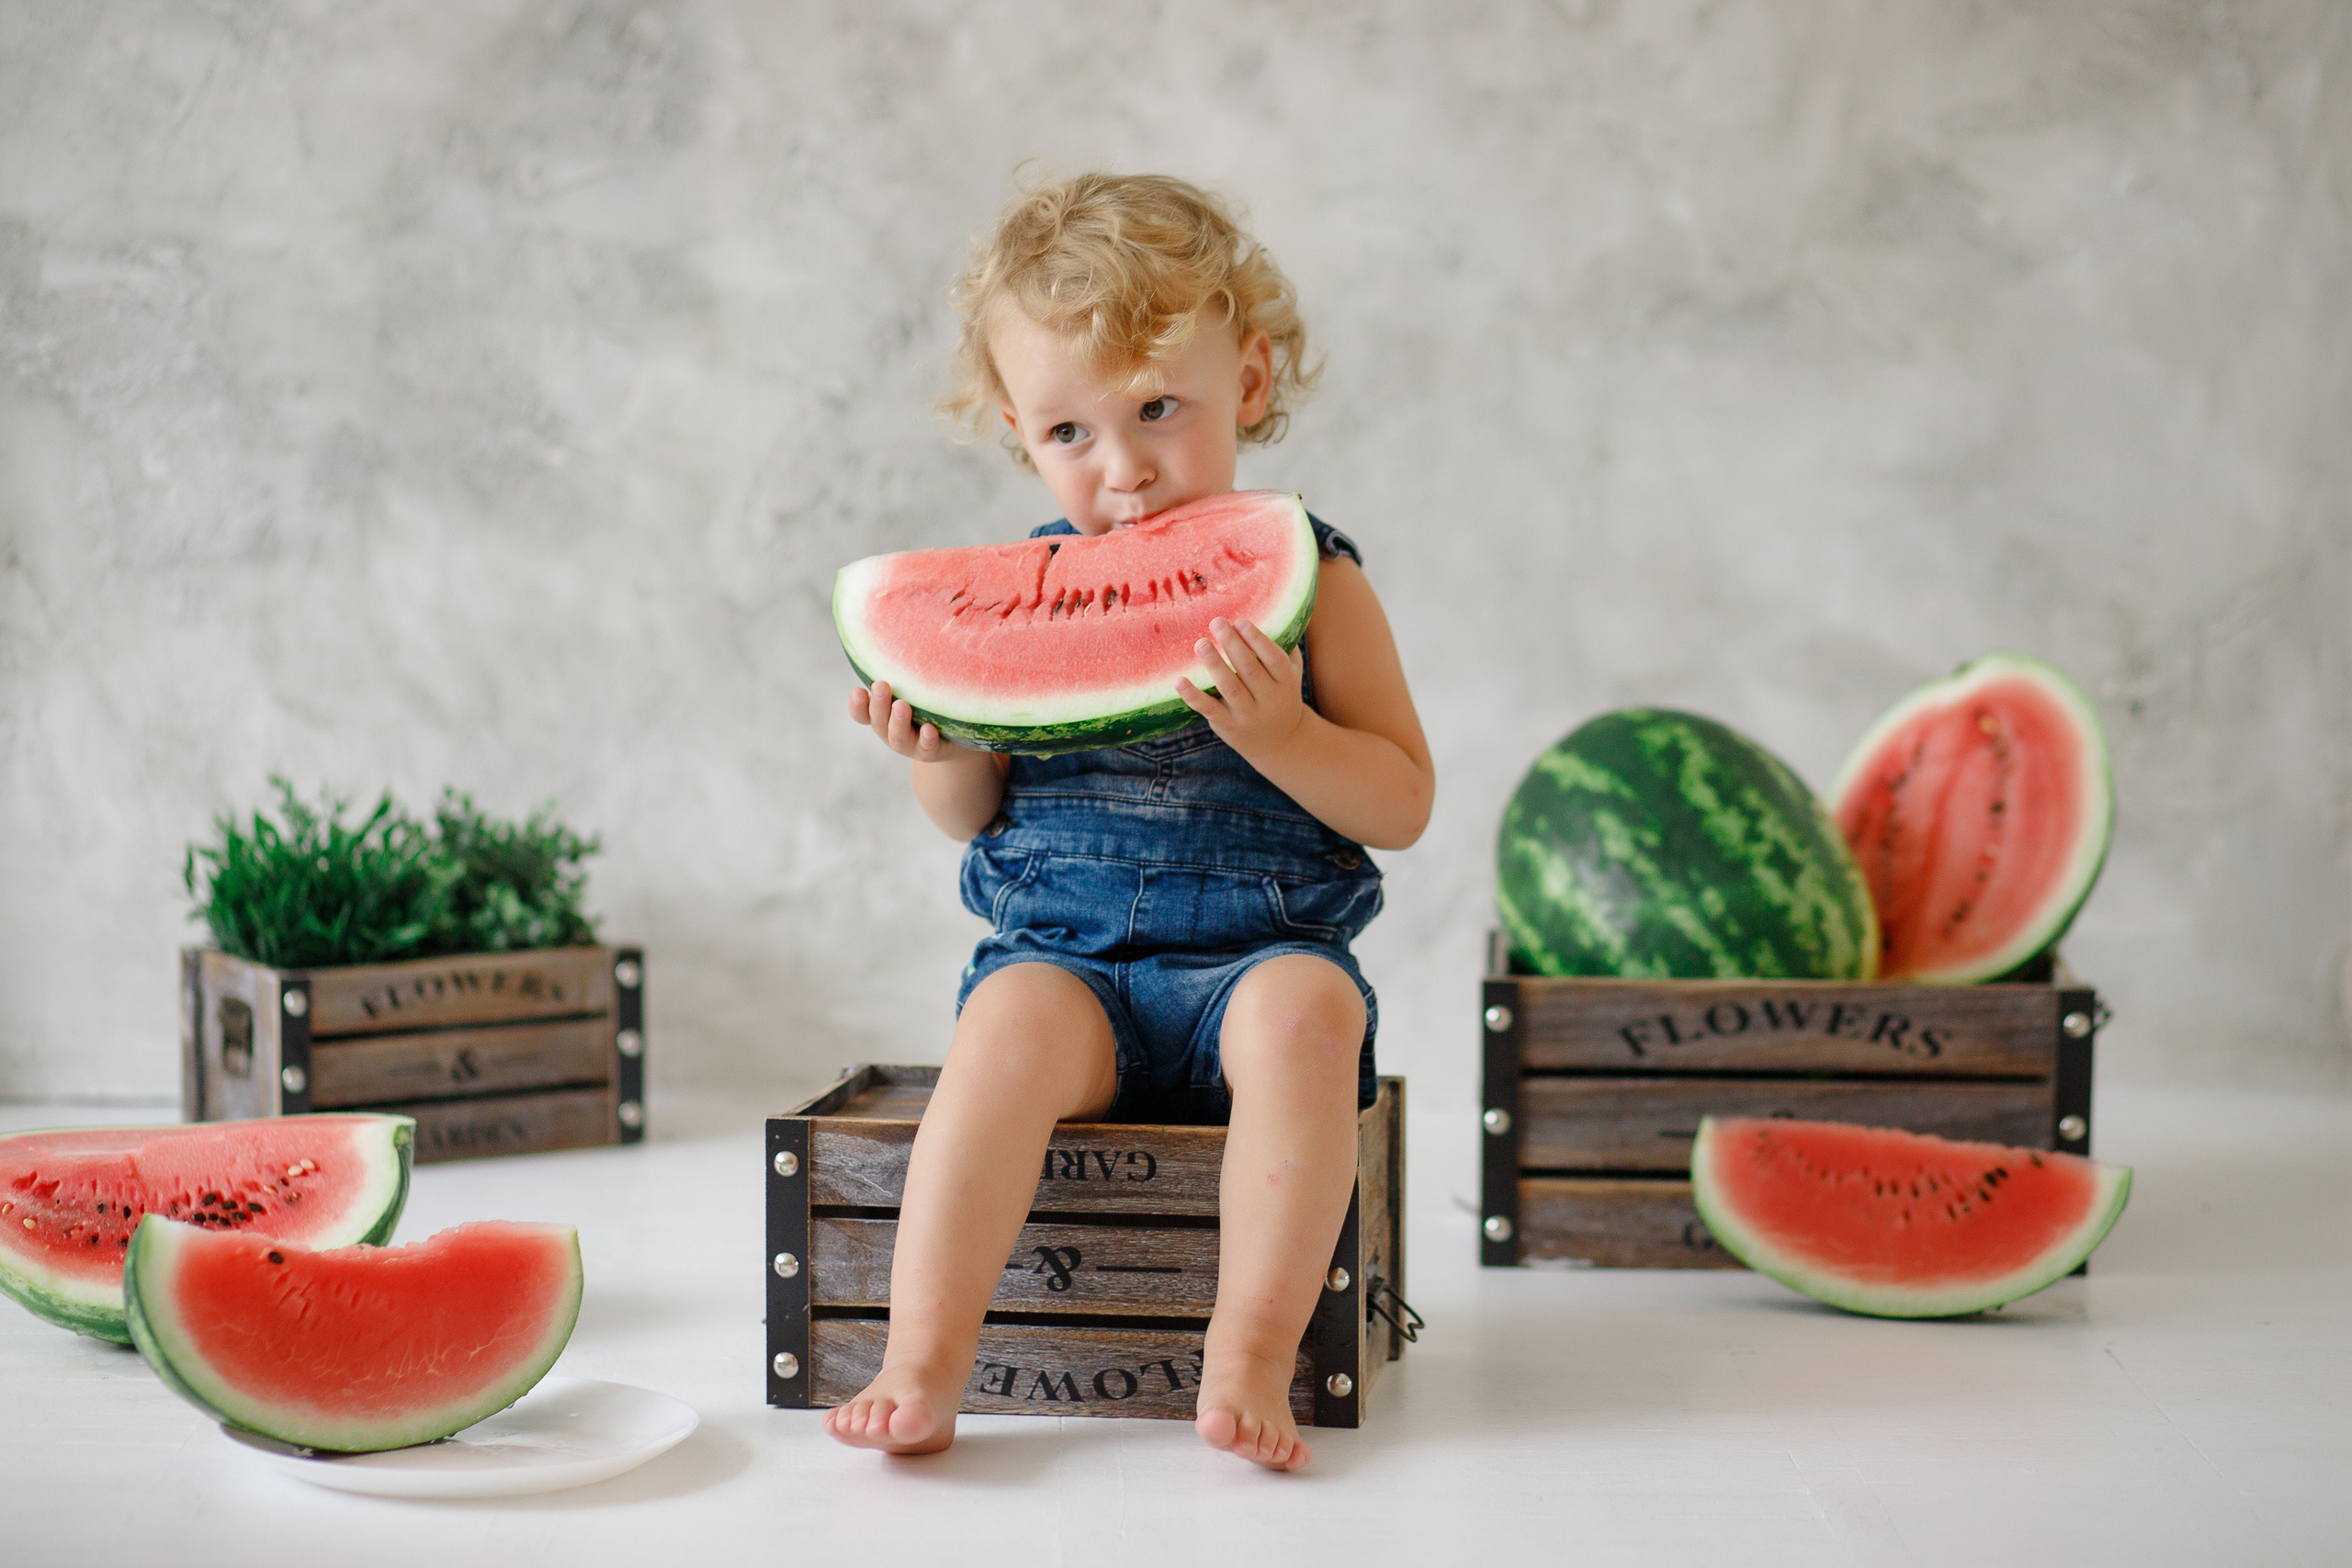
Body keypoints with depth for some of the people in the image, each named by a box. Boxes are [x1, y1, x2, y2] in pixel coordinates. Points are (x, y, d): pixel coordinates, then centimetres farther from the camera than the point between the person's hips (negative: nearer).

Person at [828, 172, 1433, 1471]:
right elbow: (969, 818, 11)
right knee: (1013, 1024, -29)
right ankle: (921, 1363, -26)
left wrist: (1278, 732, -23)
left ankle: (1249, 1357, -27)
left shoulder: (1307, 581, -1)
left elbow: (1402, 805, -4)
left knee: (1302, 1014, -32)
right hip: (1064, 952, 2)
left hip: (1259, 955, -1)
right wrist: (944, 753, -13)